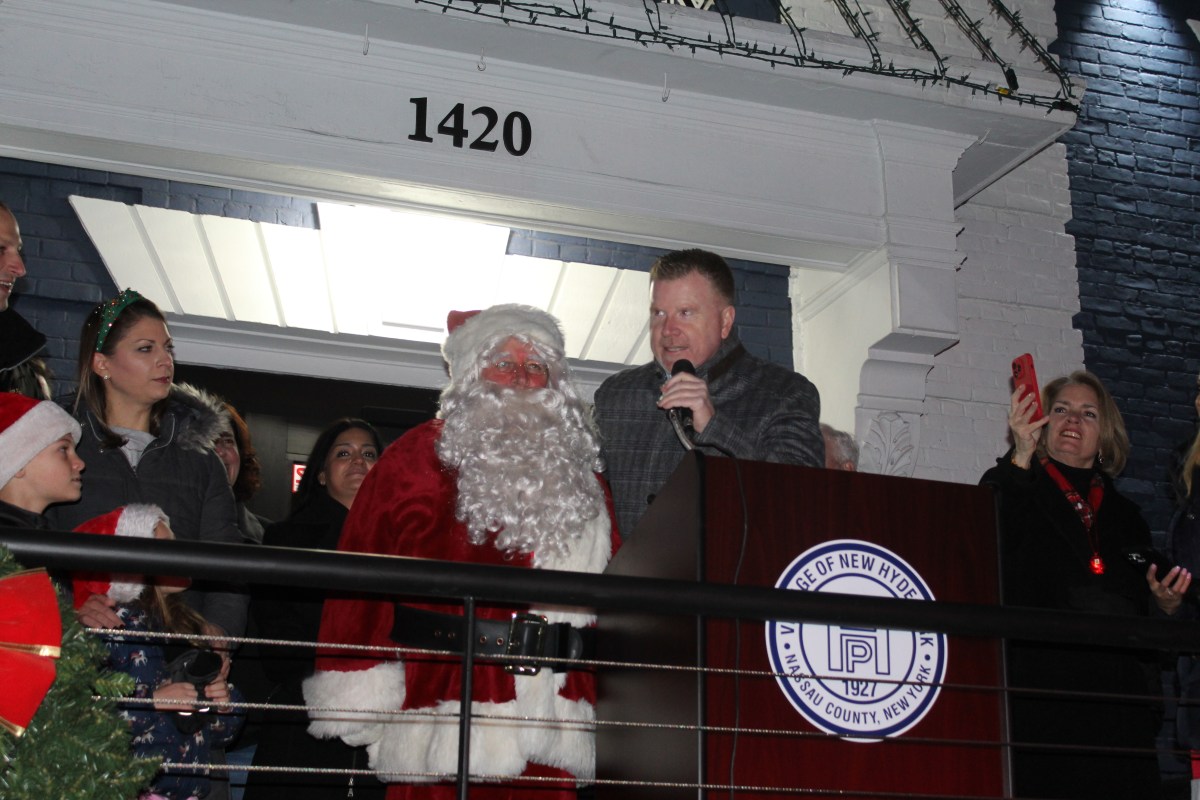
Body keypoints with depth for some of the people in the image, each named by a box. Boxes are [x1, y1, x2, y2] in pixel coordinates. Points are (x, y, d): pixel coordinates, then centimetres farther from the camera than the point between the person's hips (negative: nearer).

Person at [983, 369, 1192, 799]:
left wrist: (1166, 604, 4)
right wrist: (1021, 457, -15)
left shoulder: (1125, 516, 24)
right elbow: (989, 550, -14)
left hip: (1119, 699, 5)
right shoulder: (1011, 489, 10)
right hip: (1039, 695, -4)